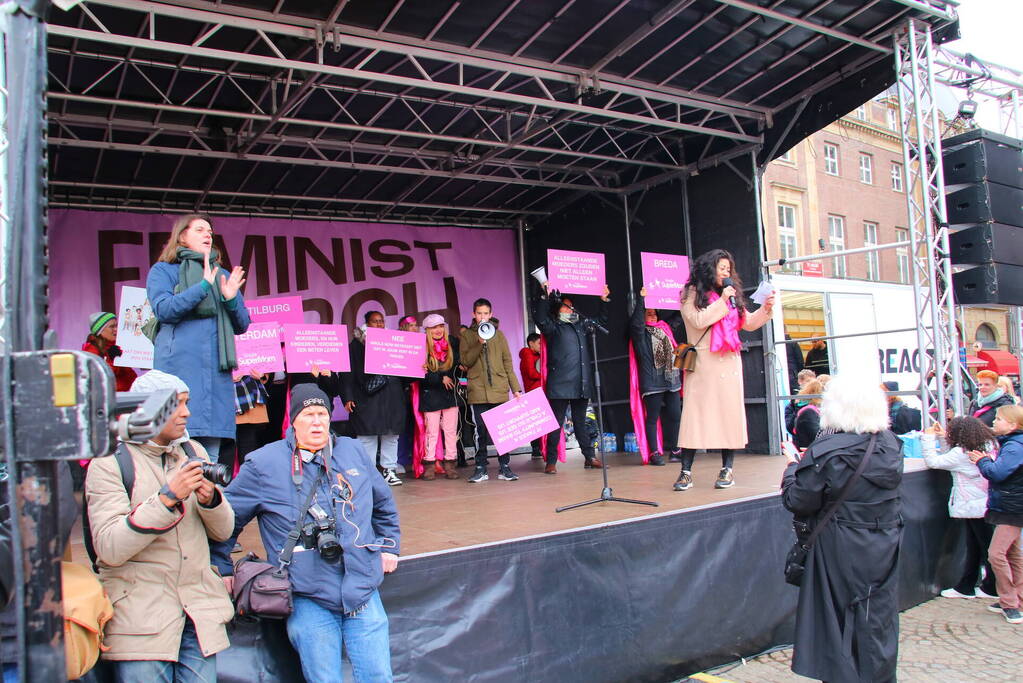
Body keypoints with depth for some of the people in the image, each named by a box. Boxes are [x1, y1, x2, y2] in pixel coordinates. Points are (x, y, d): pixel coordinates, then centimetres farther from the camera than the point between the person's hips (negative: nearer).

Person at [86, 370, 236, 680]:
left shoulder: (194, 451, 10)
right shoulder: (109, 462, -5)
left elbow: (223, 531, 9)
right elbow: (110, 549, -16)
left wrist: (209, 498, -11)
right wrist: (167, 497, -23)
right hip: (139, 617, -4)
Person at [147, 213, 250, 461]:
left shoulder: (223, 275, 24)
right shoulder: (163, 270, 11)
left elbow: (242, 325, 19)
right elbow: (164, 310, -7)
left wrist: (231, 298, 0)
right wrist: (204, 286, -13)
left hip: (218, 369, 4)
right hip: (181, 365, -4)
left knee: (212, 452, 2)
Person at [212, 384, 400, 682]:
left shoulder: (354, 451, 9)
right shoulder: (263, 464, -2)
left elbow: (383, 502, 23)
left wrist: (389, 545, 18)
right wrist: (221, 569, 6)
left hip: (363, 592, 3)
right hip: (308, 599, -3)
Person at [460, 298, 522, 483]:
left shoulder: (498, 334, 12)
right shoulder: (467, 335, 9)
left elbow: (507, 362, 11)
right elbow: (466, 361, -1)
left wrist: (515, 388, 5)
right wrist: (479, 344, -14)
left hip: (500, 390, 1)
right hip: (478, 391, -1)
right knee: (481, 431, 1)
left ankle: (504, 467, 9)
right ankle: (481, 469, 9)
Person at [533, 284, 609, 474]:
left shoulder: (580, 325, 20)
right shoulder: (553, 327, 1)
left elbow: (600, 322, 33)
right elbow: (540, 318, -18)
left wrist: (603, 300, 26)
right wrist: (544, 295, -24)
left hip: (582, 385, 6)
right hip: (560, 385, -6)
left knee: (581, 422, 14)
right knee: (556, 423, -2)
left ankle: (590, 458, 21)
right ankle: (551, 462, 3)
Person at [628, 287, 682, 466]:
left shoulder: (664, 328, 19)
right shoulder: (640, 333, 1)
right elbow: (636, 322, -17)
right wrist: (641, 298, -19)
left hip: (671, 380, 6)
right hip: (652, 382, -5)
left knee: (675, 416, 5)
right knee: (652, 418, -1)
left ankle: (674, 449, 16)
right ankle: (654, 453, 3)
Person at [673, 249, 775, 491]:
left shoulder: (731, 295, 18)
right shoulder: (691, 294, 3)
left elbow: (749, 323, 21)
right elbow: (699, 321, -12)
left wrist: (766, 309, 6)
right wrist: (722, 301, -8)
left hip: (729, 362, 5)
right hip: (702, 363, -5)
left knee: (729, 412, 2)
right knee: (696, 413, -7)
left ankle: (727, 469, 10)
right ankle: (686, 472, -4)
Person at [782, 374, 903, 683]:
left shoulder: (826, 452, -22)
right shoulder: (891, 444, -3)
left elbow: (797, 502, -16)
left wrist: (793, 468, 2)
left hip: (842, 554, -5)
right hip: (885, 548, 5)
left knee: (838, 620, 10)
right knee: (878, 620, 17)